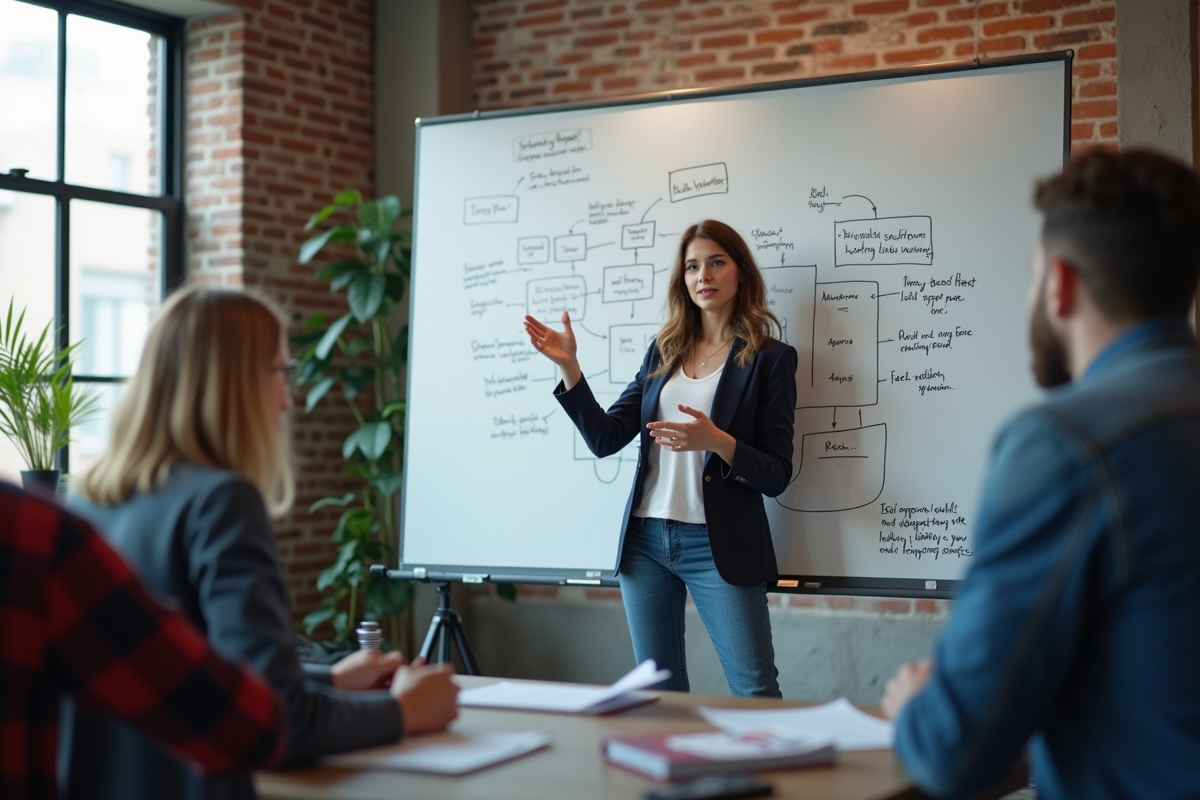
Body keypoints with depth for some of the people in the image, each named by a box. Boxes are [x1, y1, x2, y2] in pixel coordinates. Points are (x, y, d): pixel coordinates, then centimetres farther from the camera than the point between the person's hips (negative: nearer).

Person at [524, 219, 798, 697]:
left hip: (718, 546, -4)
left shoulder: (770, 358, -2)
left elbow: (776, 476, -6)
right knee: (658, 692, 12)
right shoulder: (663, 353, 11)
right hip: (646, 539, 5)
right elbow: (606, 438, 4)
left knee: (756, 693, -6)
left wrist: (717, 442, -24)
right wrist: (569, 367, -7)